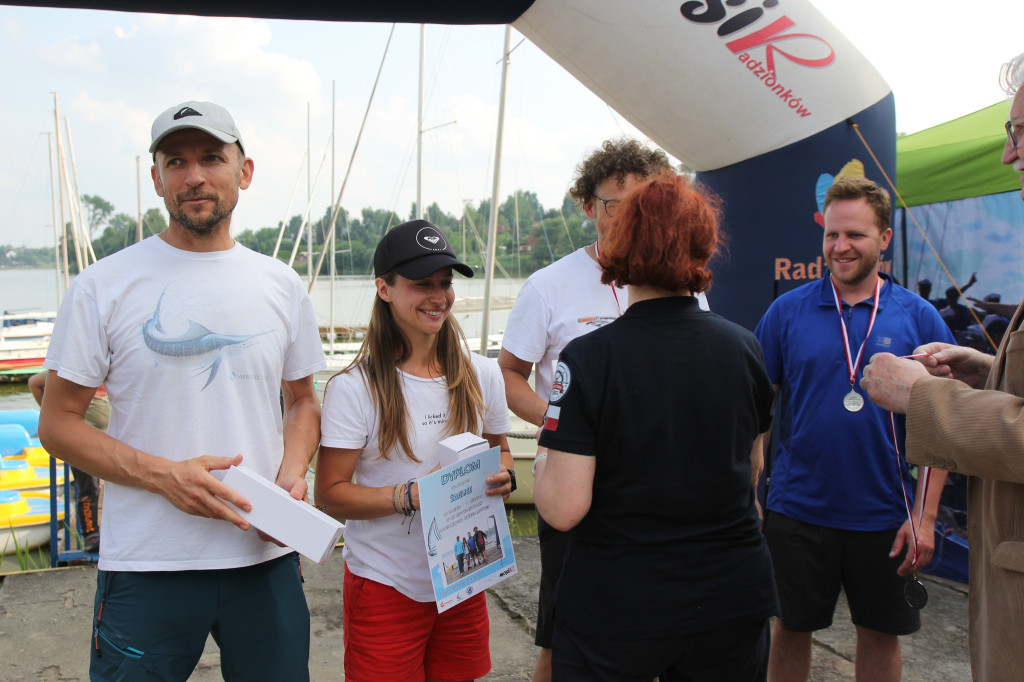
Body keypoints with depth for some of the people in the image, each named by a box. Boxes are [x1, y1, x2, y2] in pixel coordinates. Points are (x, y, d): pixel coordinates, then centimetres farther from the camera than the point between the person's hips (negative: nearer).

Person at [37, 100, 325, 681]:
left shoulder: (282, 286, 4)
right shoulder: (104, 286, -4)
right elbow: (58, 423, -2)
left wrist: (293, 473, -6)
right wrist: (164, 475, -16)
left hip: (266, 556, 3)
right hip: (146, 567, -2)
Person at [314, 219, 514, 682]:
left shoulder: (482, 375, -1)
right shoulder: (354, 387, -14)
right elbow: (330, 494, -13)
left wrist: (501, 477, -10)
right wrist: (412, 495, -25)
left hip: (463, 581, 4)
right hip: (385, 587, -4)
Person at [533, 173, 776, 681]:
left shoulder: (586, 358, -19)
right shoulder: (744, 348, -5)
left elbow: (563, 509, -22)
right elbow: (752, 468, 9)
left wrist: (541, 464, -1)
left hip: (614, 611, -4)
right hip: (733, 599, 4)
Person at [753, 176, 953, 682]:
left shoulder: (919, 317, -3)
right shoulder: (787, 311, -3)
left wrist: (926, 515, -7)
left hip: (885, 516, 1)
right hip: (797, 511, 0)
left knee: (881, 632, 17)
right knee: (791, 626, 14)